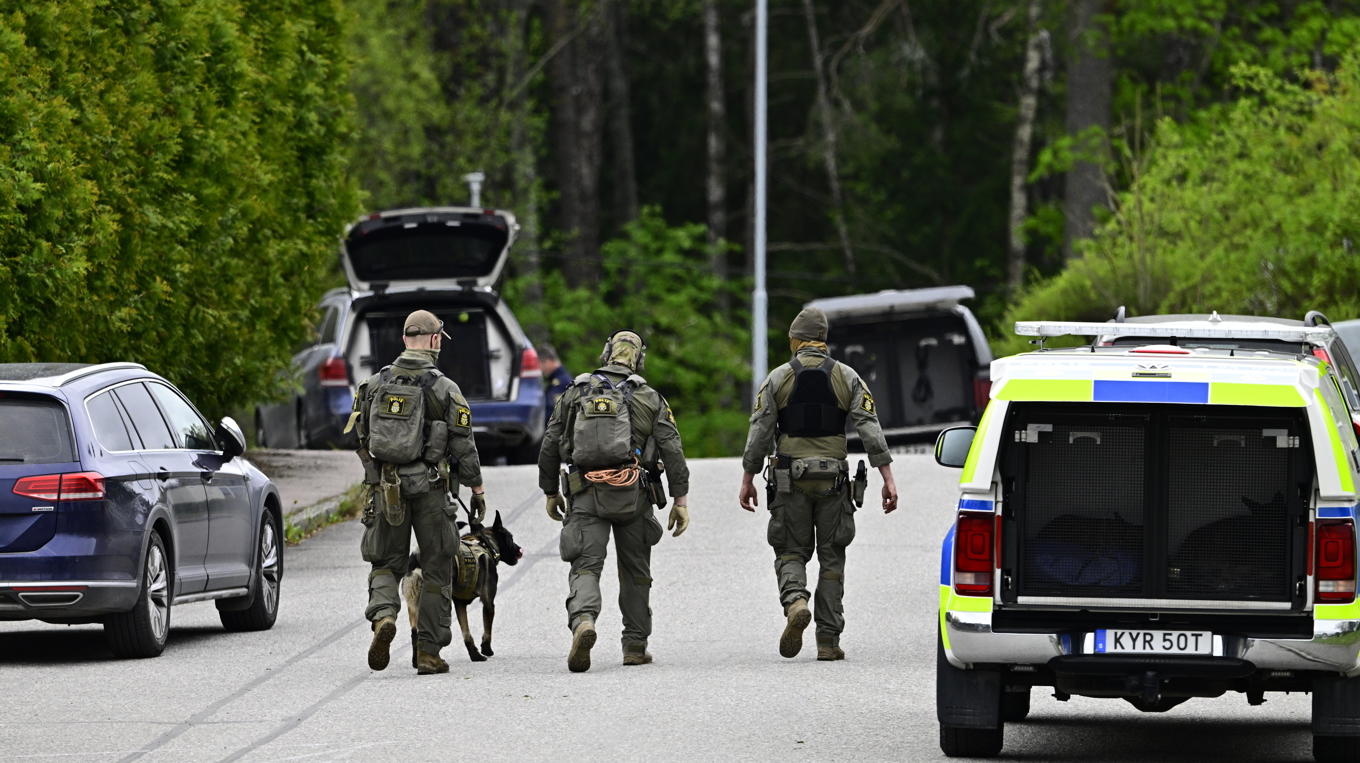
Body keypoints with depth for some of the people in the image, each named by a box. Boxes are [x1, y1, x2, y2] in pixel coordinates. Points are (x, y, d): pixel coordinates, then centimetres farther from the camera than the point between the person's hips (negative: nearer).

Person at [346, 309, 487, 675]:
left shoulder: (375, 384, 5)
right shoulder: (444, 388, -6)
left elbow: (360, 437, 8)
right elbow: (463, 446, -5)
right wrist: (477, 490, 4)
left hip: (386, 489, 2)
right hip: (430, 489, -2)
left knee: (386, 564, 13)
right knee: (436, 572, 8)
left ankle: (383, 615, -16)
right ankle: (428, 651, 7)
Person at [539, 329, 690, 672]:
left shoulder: (575, 393, 9)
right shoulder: (649, 398, 6)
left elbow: (549, 447, 10)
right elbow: (672, 450, 0)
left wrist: (550, 492, 22)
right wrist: (681, 500, 2)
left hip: (586, 493, 0)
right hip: (632, 495, 0)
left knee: (585, 566, -8)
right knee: (635, 570, 15)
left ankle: (583, 621, -36)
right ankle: (635, 646, 18)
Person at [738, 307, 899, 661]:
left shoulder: (778, 378, 0)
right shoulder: (846, 377, 3)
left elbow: (759, 433, -2)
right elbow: (870, 429, -4)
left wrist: (747, 480, 4)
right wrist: (888, 479, -5)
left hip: (790, 481, -1)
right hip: (833, 482, 1)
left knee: (791, 553, 9)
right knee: (832, 558, 7)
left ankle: (795, 602, -23)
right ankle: (828, 640, 3)